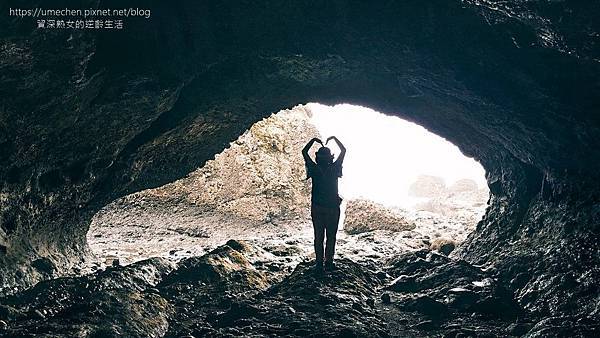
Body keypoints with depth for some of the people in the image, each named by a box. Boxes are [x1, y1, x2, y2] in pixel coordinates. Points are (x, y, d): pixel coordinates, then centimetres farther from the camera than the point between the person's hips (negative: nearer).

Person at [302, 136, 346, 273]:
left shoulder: (314, 169, -7)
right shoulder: (334, 169, -8)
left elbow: (304, 152, 3)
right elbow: (343, 150, 4)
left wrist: (314, 140, 8)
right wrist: (334, 138, 10)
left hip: (317, 208, 1)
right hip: (333, 208, -1)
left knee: (318, 236, 5)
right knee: (331, 236, 8)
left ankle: (319, 263, 5)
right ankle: (328, 262, 9)